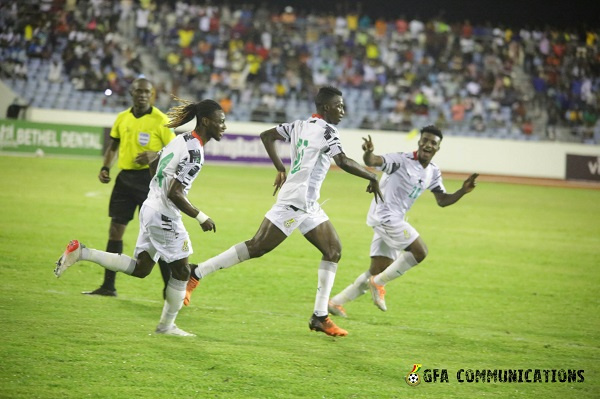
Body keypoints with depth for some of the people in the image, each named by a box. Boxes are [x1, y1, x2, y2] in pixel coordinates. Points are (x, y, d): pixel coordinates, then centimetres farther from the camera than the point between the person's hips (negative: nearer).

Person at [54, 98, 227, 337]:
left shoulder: (181, 140, 8)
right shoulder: (195, 152, -21)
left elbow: (153, 166, 20)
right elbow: (174, 193, -24)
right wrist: (201, 218, -16)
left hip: (151, 208, 9)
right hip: (164, 216, -9)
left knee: (139, 269, 14)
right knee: (181, 270, 6)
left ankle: (81, 253, 8)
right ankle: (166, 325, 16)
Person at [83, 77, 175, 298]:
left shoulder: (160, 120, -8)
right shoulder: (122, 118, 8)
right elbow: (113, 145, 20)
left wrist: (155, 155, -24)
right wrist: (105, 168, 6)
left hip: (149, 179, -6)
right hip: (125, 178, 6)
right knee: (115, 229, 6)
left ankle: (170, 288, -1)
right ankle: (108, 286, 14)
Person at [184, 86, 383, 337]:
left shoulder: (300, 126, 14)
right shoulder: (325, 130, -12)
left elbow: (266, 135, 20)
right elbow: (342, 161, -25)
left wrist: (280, 170, 22)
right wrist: (372, 177, -14)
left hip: (308, 205, 10)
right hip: (295, 201, -10)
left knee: (333, 251, 7)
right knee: (257, 247, -7)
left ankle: (320, 316, 6)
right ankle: (196, 274, 1)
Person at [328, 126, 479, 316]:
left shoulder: (433, 172, 10)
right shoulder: (402, 160, -14)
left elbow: (443, 200, 15)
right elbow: (372, 161, -26)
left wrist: (463, 191, -2)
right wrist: (368, 152, -50)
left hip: (394, 221, 9)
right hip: (385, 215, -9)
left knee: (377, 271, 7)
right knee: (420, 252, -13)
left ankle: (337, 302, 14)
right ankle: (379, 283, -2)